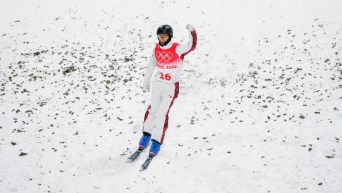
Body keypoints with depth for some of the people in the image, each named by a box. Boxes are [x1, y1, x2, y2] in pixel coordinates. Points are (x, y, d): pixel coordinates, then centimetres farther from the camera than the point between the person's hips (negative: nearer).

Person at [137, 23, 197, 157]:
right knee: (152, 110, 5)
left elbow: (192, 46, -30)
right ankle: (146, 135, 26)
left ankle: (156, 142, 1)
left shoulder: (178, 49, -14)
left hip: (171, 87, -4)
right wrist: (146, 81, 21)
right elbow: (151, 65, 14)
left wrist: (192, 31, -46)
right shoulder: (157, 49, 0)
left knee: (162, 114, -7)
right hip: (158, 84, 4)